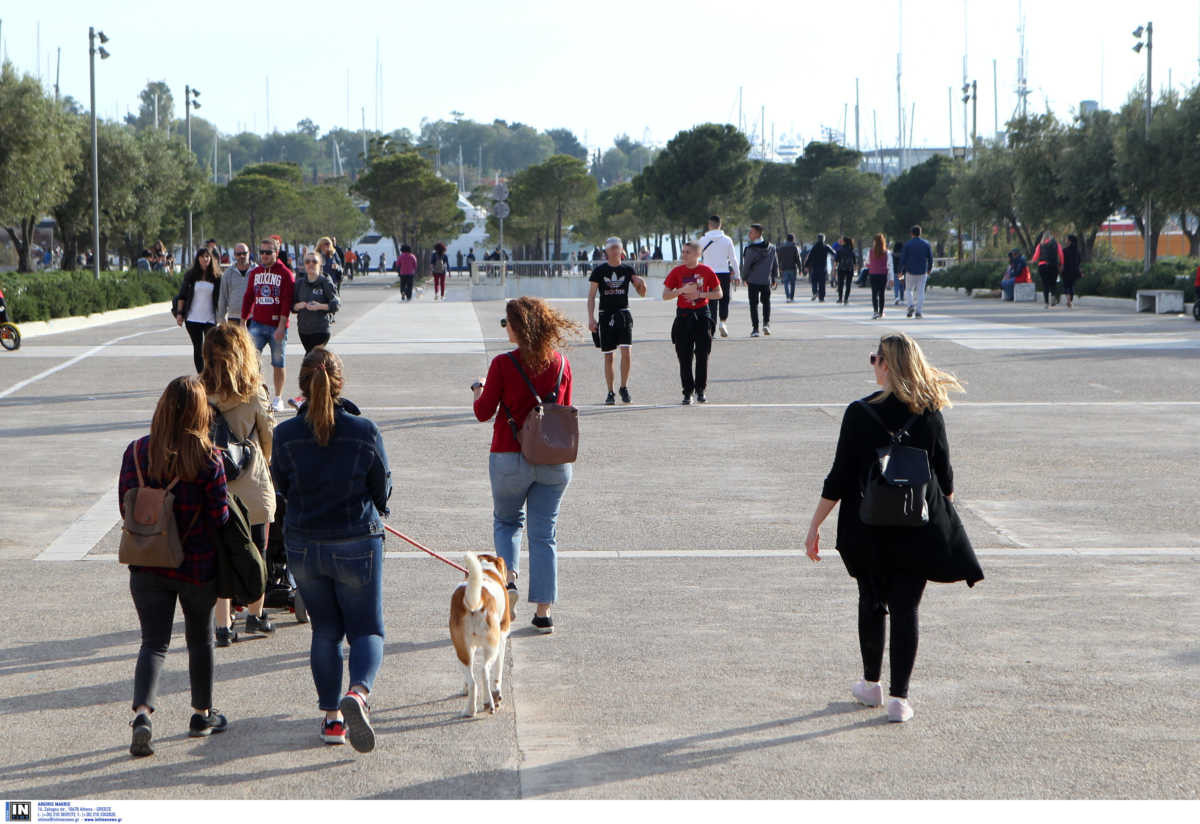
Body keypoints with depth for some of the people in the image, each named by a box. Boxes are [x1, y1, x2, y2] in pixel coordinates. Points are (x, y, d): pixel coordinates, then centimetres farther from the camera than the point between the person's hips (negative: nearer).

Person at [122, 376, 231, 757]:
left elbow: (126, 507, -2)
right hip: (197, 565, -2)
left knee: (154, 642, 6)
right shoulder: (207, 459, -16)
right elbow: (220, 516, -14)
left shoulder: (137, 451, -7)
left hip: (147, 565, 2)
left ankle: (142, 712, -15)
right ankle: (202, 714, 30)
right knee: (200, 638, 18)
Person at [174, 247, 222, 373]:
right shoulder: (190, 275, 3)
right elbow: (182, 296, 6)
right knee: (197, 348, 7)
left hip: (210, 319, -1)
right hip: (193, 318, 1)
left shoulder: (216, 277, 0)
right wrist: (179, 313, 0)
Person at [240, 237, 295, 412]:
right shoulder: (255, 273, 11)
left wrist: (281, 326, -16)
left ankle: (278, 399, 14)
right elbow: (248, 297, 16)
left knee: (278, 363, 5)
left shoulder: (285, 274, -3)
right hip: (257, 324, 3)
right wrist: (243, 322, 12)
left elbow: (286, 301, -9)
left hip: (277, 325, -3)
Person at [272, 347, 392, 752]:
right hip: (357, 545, -2)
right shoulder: (365, 432, -14)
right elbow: (383, 489, -2)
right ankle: (358, 691, -18)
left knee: (325, 630, 17)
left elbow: (281, 486, 3)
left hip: (303, 546, 2)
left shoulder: (285, 435, -11)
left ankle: (331, 716, 19)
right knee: (366, 629, 9)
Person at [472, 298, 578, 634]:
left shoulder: (503, 364, -13)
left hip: (510, 458, -3)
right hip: (554, 461, 3)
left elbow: (483, 413, -5)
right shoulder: (561, 363, -1)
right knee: (544, 533, 10)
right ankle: (543, 612, 9)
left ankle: (508, 576, -4)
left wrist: (479, 391, 14)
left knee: (506, 521, 21)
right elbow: (566, 411, 8)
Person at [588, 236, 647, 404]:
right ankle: (610, 393, 11)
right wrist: (591, 318, -8)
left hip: (623, 313, 0)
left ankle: (624, 387, 3)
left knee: (626, 351, -13)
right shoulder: (599, 271, 1)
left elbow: (642, 294, 8)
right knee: (608, 356, 2)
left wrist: (642, 285, -15)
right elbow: (591, 296, 1)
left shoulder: (628, 270, 5)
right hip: (606, 315, 0)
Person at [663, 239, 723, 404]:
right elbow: (665, 295, -1)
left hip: (702, 315, -1)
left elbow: (718, 294, 3)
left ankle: (700, 391, 10)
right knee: (684, 357, 0)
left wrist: (700, 294, -12)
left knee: (702, 355, -2)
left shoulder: (706, 271, -1)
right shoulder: (677, 272, 0)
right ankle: (687, 392, 7)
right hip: (683, 316, 1)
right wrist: (682, 290, -16)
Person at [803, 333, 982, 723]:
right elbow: (945, 477, 3)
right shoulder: (930, 413, -4)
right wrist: (944, 516, 21)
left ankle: (871, 684, 29)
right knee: (906, 608, 5)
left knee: (872, 603, 17)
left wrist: (815, 526, -2)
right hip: (917, 530, 1)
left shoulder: (861, 414, -11)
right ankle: (899, 698, 3)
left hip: (868, 530, -1)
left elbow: (839, 479, -10)